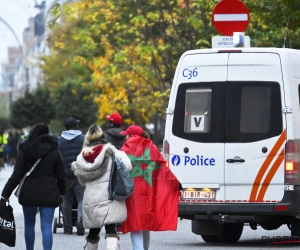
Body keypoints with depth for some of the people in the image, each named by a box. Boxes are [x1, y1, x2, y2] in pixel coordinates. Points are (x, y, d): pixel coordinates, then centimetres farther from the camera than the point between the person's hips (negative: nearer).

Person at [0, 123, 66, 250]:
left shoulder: (25, 149, -4)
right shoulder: (54, 150, 1)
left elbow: (17, 174, -8)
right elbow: (61, 175, 4)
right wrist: (62, 191, 20)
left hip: (29, 192, 0)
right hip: (49, 194, 0)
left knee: (29, 224, 17)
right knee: (47, 226, -3)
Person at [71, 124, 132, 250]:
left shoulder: (82, 157, 9)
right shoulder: (110, 151, -3)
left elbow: (82, 181, 15)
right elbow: (127, 166, -10)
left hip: (90, 200, 4)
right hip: (109, 197, -4)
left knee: (93, 232, 19)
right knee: (111, 231, -11)